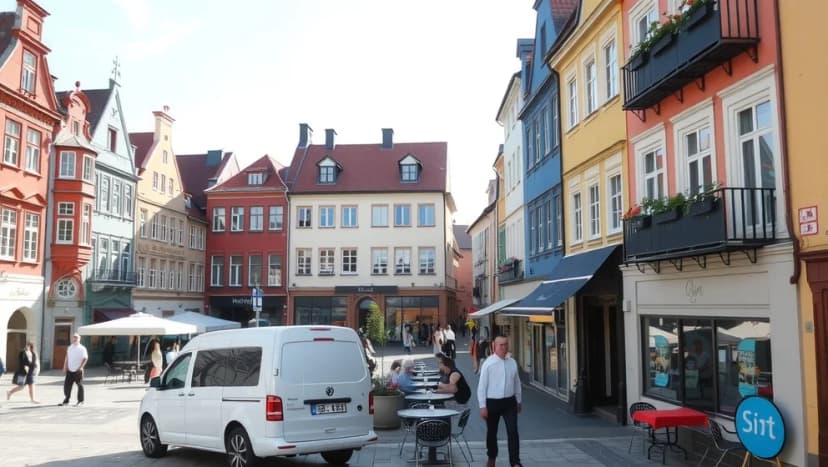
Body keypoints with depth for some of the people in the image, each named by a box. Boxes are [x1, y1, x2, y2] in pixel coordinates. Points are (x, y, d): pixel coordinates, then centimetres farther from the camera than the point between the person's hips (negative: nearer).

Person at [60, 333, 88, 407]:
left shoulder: (82, 348, -5)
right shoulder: (69, 348, 11)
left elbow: (85, 358, -8)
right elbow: (67, 358, 16)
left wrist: (81, 367, -17)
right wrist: (65, 367, 10)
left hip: (78, 371, -5)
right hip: (70, 370, 5)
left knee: (80, 385, 1)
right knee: (67, 385, 3)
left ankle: (80, 401, 10)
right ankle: (66, 401, 15)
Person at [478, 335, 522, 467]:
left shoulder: (512, 362, 1)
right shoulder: (488, 363, -11)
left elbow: (517, 382, 12)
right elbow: (482, 386, -9)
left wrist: (519, 401, 17)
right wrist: (483, 406, -11)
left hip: (509, 402, 2)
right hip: (492, 402, -2)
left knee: (513, 432, -7)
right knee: (491, 432, 14)